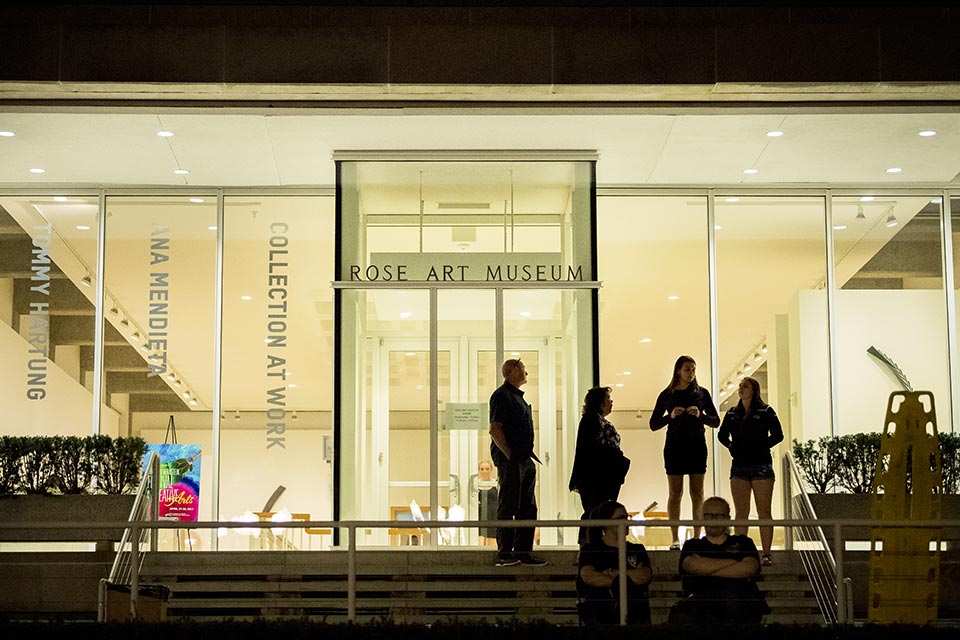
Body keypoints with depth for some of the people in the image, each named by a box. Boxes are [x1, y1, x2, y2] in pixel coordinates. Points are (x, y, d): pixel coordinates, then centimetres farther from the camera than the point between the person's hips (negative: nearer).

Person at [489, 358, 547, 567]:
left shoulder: (517, 396, 21)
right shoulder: (502, 395, -9)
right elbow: (494, 429, -17)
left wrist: (528, 454, 18)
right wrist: (509, 455, -20)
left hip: (525, 460, 10)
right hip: (510, 460, -10)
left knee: (528, 508, 11)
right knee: (508, 508, -8)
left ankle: (523, 552, 16)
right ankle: (504, 554, -6)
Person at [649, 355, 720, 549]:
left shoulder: (701, 393, 7)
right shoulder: (666, 395, 5)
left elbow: (716, 421, 6)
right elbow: (653, 424, 5)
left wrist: (700, 415, -12)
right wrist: (671, 416, -12)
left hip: (697, 447, 1)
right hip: (674, 447, -1)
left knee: (697, 493, 1)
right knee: (675, 493, -2)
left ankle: (697, 536, 4)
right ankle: (675, 538, -1)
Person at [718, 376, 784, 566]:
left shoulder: (766, 411, 1)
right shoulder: (732, 414, 13)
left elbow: (778, 435, -1)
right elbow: (722, 435, 24)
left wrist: (762, 447, -6)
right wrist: (731, 447, 8)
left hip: (761, 465, -4)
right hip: (739, 466, 4)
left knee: (764, 512, -4)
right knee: (741, 512, 3)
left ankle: (766, 554, -4)